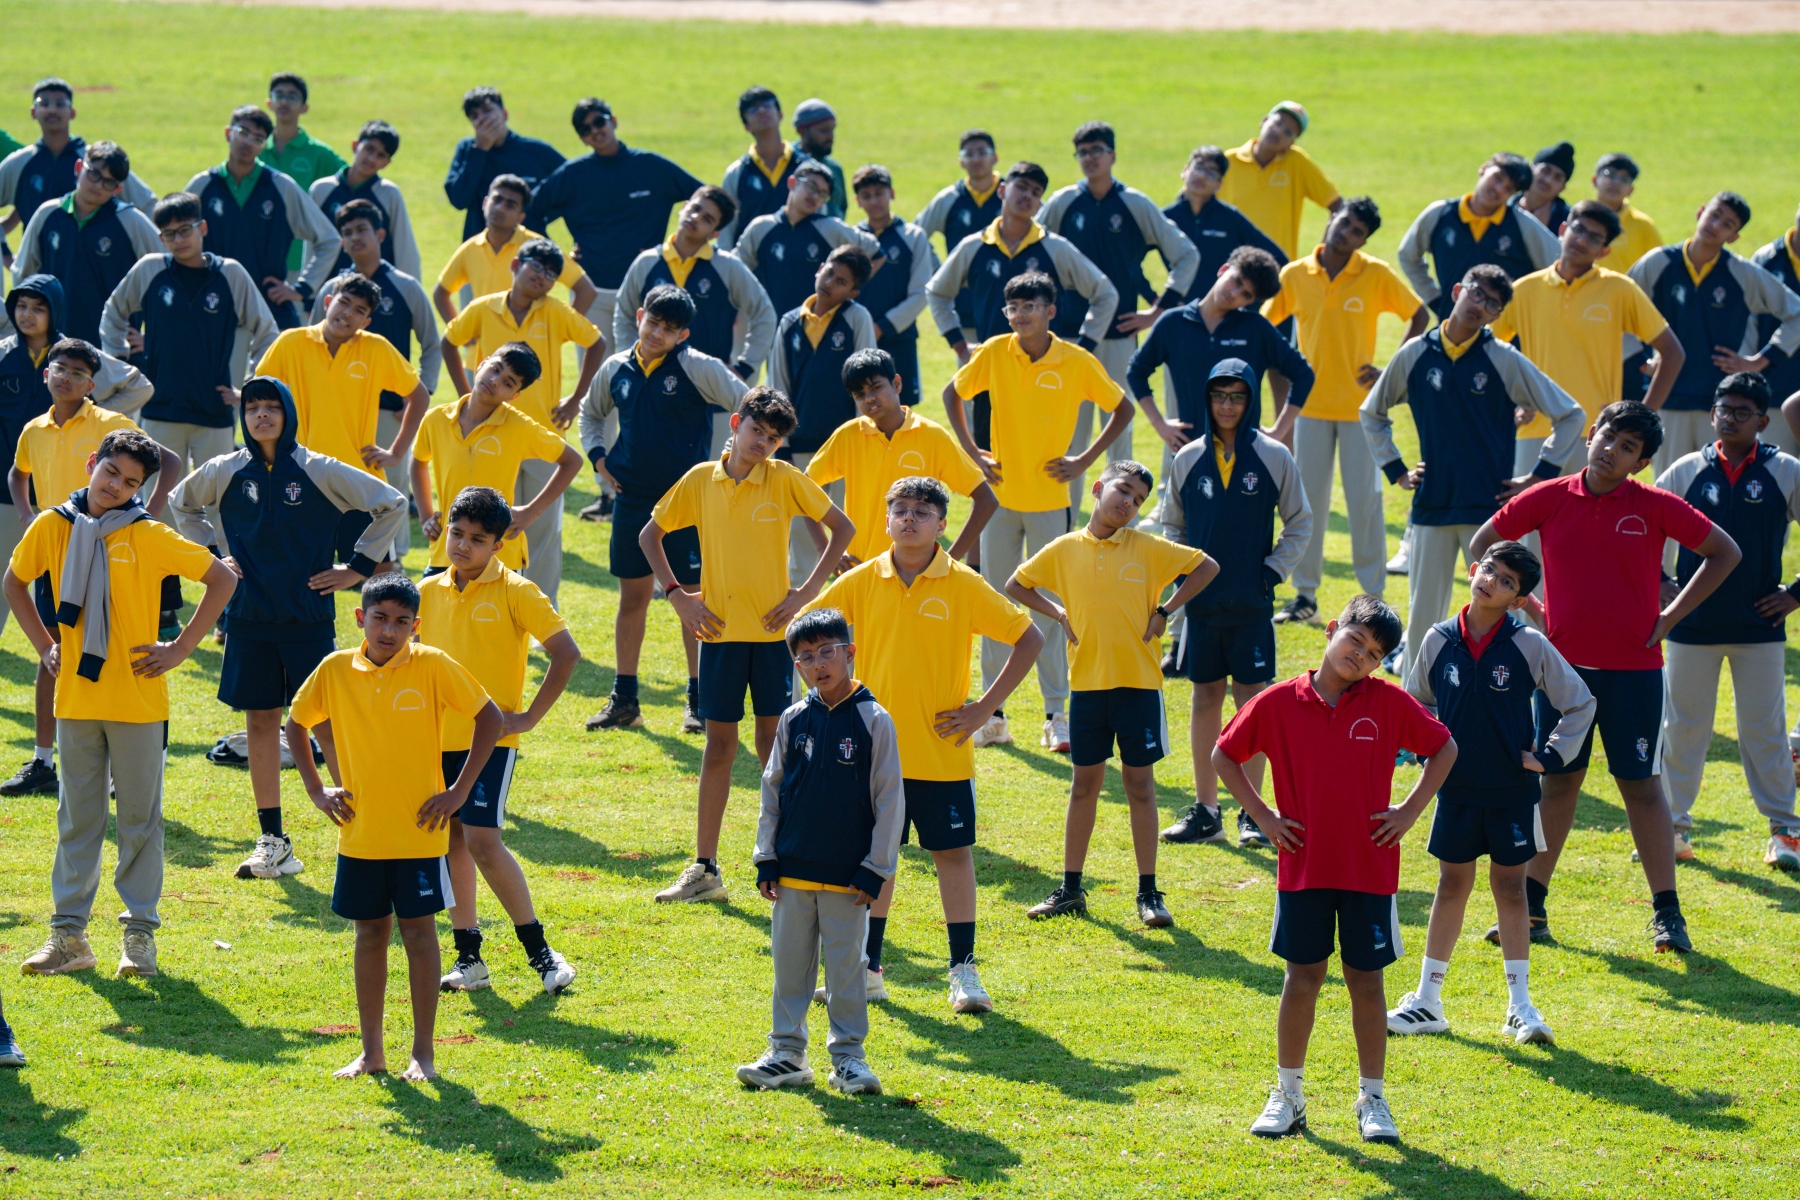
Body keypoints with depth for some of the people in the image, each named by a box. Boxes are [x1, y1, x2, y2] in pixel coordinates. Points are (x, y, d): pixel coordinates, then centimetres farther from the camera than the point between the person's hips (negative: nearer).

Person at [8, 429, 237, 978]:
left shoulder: (150, 537, -7)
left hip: (139, 700, -2)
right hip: (75, 697, 3)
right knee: (77, 819, 9)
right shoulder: (53, 527, 0)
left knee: (139, 819, 5)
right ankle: (68, 933, 14)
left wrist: (181, 648, -4)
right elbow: (15, 582, 18)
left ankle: (140, 933, 12)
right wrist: (44, 645, 8)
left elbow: (222, 579, -1)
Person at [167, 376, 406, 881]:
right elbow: (181, 506, 23)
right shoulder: (224, 473, 3)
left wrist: (358, 567, 0)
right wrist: (211, 553, 11)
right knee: (259, 721, 4)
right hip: (250, 618, 3)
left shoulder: (319, 471, -5)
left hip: (309, 617, -3)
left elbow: (391, 505, 2)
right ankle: (271, 839, 11)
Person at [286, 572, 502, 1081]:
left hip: (419, 829, -3)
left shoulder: (432, 667, -9)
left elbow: (490, 719, -4)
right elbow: (296, 723, 15)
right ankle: (370, 1051, 16)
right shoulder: (335, 671, -1)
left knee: (419, 932, 1)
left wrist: (459, 790, -7)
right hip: (360, 832, 3)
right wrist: (317, 790, 6)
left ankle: (422, 1052, 7)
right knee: (369, 933, 9)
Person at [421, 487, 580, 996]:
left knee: (482, 840, -15)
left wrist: (530, 716, -10)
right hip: (439, 738, 6)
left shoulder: (515, 592, -7)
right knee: (451, 841, 6)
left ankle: (538, 949, -4)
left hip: (490, 738, -6)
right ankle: (468, 958, 14)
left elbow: (566, 653, -9)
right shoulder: (428, 592, 9)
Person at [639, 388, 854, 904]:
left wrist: (808, 591, -5)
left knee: (774, 743, 0)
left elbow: (842, 528, 2)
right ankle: (705, 869, 8)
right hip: (720, 629, 2)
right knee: (719, 745, 5)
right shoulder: (700, 481, 3)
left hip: (773, 629, -2)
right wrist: (676, 594, 2)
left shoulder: (785, 480, -3)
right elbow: (650, 535, 13)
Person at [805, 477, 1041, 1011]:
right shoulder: (862, 582, 1)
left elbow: (1029, 639, -3)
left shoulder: (962, 585, -6)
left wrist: (985, 707, -7)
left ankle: (964, 972, 6)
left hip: (942, 750, -2)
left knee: (953, 851, 0)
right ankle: (867, 971, 16)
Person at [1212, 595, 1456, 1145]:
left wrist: (1409, 810, 0)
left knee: (1366, 981, 5)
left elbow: (1444, 748, 8)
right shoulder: (1279, 704, -2)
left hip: (1370, 868, 0)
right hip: (1303, 867, 0)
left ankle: (1373, 1099, 15)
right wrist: (1263, 817, 2)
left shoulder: (1389, 703, -2)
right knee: (1302, 980, 6)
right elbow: (1224, 756, 8)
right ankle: (1288, 1095, 18)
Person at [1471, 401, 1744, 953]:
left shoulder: (1656, 507, -5)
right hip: (1565, 662, 2)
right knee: (1556, 780, 7)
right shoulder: (1549, 499, 0)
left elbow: (1725, 553, 4)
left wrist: (1671, 616, -1)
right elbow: (1482, 544, 12)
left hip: (1634, 668, -2)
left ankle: (1667, 912, 6)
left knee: (1640, 783, 1)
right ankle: (1531, 907, 14)